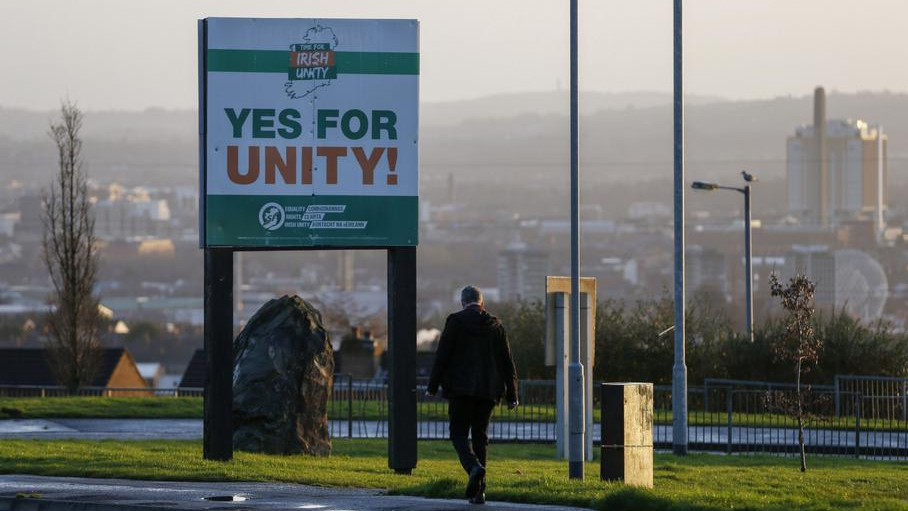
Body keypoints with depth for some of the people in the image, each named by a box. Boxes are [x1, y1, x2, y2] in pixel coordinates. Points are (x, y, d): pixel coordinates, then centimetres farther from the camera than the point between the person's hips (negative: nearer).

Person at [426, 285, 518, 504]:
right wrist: (511, 395, 13)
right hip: (488, 391, 4)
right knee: (480, 436, 10)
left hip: (461, 389, -4)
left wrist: (432, 386, -1)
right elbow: (507, 363, 9)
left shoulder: (455, 322, -3)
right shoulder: (495, 326, 8)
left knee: (458, 433, 2)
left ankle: (474, 466, -28)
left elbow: (442, 356, -6)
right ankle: (478, 491, 7)